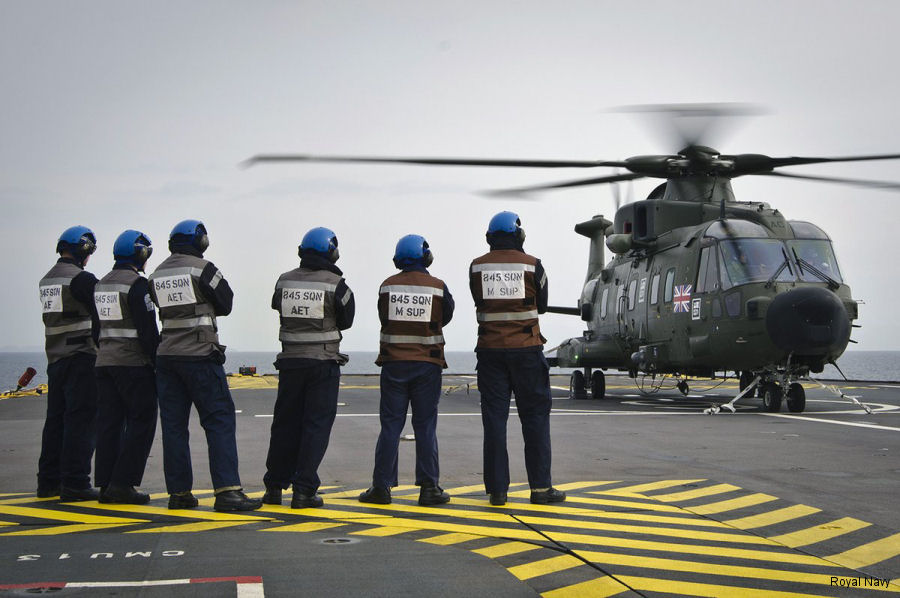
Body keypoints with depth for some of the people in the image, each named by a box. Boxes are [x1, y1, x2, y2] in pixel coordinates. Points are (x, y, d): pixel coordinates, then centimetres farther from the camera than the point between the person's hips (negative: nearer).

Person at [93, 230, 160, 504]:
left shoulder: (101, 285, 14)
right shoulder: (137, 284, -11)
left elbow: (98, 327, 17)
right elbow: (148, 329, -15)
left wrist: (105, 352, 20)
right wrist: (157, 361, -9)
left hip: (104, 361, 8)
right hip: (133, 363, -8)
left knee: (109, 422, 8)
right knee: (141, 422, -2)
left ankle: (105, 484, 9)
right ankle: (122, 484, -7)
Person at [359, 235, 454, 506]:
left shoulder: (387, 286, 1)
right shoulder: (438, 287, -3)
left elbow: (383, 319, 9)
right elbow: (446, 318, 9)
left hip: (394, 363, 1)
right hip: (427, 365, -1)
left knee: (390, 426, 4)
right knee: (425, 427, 4)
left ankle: (381, 486, 4)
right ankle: (428, 487, 5)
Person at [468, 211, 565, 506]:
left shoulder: (477, 267, 2)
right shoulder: (532, 265, -3)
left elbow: (479, 303, 11)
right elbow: (541, 305, 9)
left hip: (490, 349, 2)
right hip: (526, 349, -2)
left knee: (494, 418, 4)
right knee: (535, 416, 6)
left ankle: (497, 488, 5)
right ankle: (540, 487, 5)